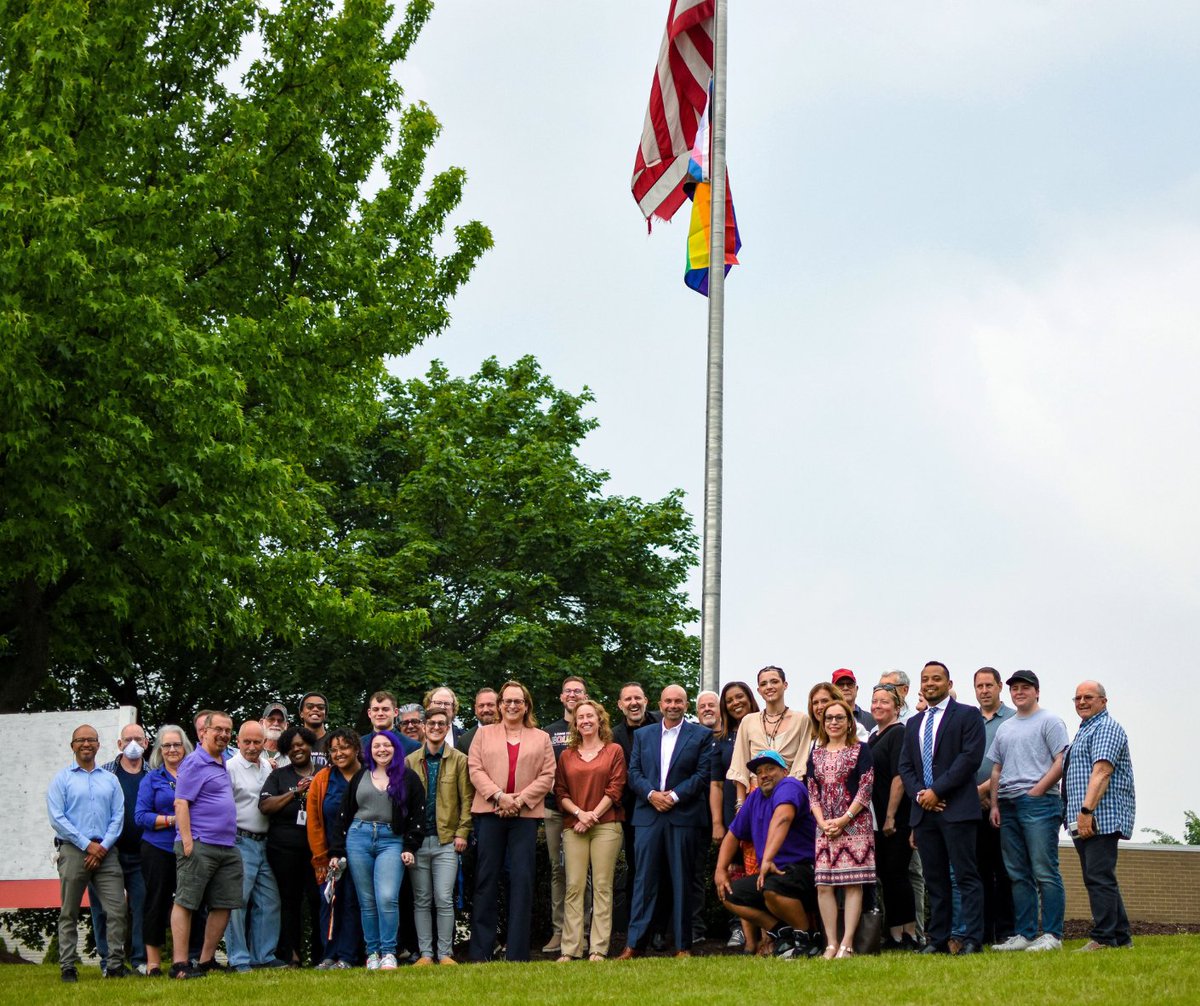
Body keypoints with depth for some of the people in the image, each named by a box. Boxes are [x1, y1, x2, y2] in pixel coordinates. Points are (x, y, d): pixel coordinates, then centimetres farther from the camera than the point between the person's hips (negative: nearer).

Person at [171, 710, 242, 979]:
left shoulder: (223, 762, 18)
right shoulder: (195, 763, -7)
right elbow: (181, 803, -14)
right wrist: (187, 841, -21)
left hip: (227, 847, 9)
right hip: (199, 846, -9)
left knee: (224, 905, 8)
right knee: (185, 903, -7)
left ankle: (207, 961, 15)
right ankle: (180, 964, -10)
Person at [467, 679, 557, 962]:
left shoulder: (541, 738, 14)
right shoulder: (484, 734, 14)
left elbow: (547, 776, 4)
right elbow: (475, 770, 2)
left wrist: (520, 799, -10)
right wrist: (499, 796, -12)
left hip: (526, 815, 0)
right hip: (489, 813, 0)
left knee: (522, 881, -2)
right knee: (486, 880, 0)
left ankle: (517, 954, 0)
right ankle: (480, 952, 3)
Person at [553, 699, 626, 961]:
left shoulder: (614, 751, 8)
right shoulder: (567, 755, 15)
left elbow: (615, 788, 0)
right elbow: (560, 791, 9)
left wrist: (593, 816, -8)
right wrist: (579, 813, -8)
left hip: (606, 825, -2)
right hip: (573, 828, 2)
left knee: (602, 887, -3)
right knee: (574, 887, -3)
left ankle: (599, 949, -2)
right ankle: (570, 949, -2)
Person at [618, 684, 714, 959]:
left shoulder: (701, 735, 6)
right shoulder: (643, 736, 15)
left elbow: (703, 774, -2)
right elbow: (634, 772, 9)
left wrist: (675, 795, -12)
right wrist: (651, 794, -9)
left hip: (684, 815, -2)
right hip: (648, 815, 2)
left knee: (682, 882, 1)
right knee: (645, 880, 0)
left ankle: (683, 945, 5)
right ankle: (634, 943, 0)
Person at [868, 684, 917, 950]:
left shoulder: (899, 733, -10)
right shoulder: (874, 736, 17)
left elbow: (899, 777, -16)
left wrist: (891, 817, -18)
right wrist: (880, 818, 14)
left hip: (897, 819, -8)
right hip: (878, 819, 8)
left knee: (896, 874, -7)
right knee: (885, 875, 8)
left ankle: (909, 934, -2)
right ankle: (895, 934, 13)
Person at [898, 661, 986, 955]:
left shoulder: (967, 715, 2)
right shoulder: (913, 724, 21)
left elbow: (970, 757, -9)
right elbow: (905, 765, 16)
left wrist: (937, 790, -12)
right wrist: (919, 793, -4)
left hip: (957, 808, -6)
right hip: (923, 809, 6)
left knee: (966, 876, -8)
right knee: (935, 879, 6)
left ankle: (972, 939, -10)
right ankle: (938, 939, 8)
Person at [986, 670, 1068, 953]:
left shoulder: (1049, 722, 0)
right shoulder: (1005, 728, 21)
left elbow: (1062, 761, -8)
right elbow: (996, 770, 22)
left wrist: (1036, 791, -13)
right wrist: (995, 805, 10)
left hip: (1039, 802, -7)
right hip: (1008, 806, 7)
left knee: (1045, 873, -10)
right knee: (1018, 875, 7)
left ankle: (1052, 935, -9)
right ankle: (1024, 934, 10)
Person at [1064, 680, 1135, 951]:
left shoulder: (1106, 728, -6)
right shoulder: (1084, 730, 26)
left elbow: (1102, 772, -19)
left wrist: (1087, 811, -26)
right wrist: (1078, 815, 18)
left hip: (1101, 817, -10)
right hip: (1084, 820, 10)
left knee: (1099, 878, -13)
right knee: (1098, 879, 10)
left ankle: (1104, 939, -15)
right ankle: (1121, 938, 14)